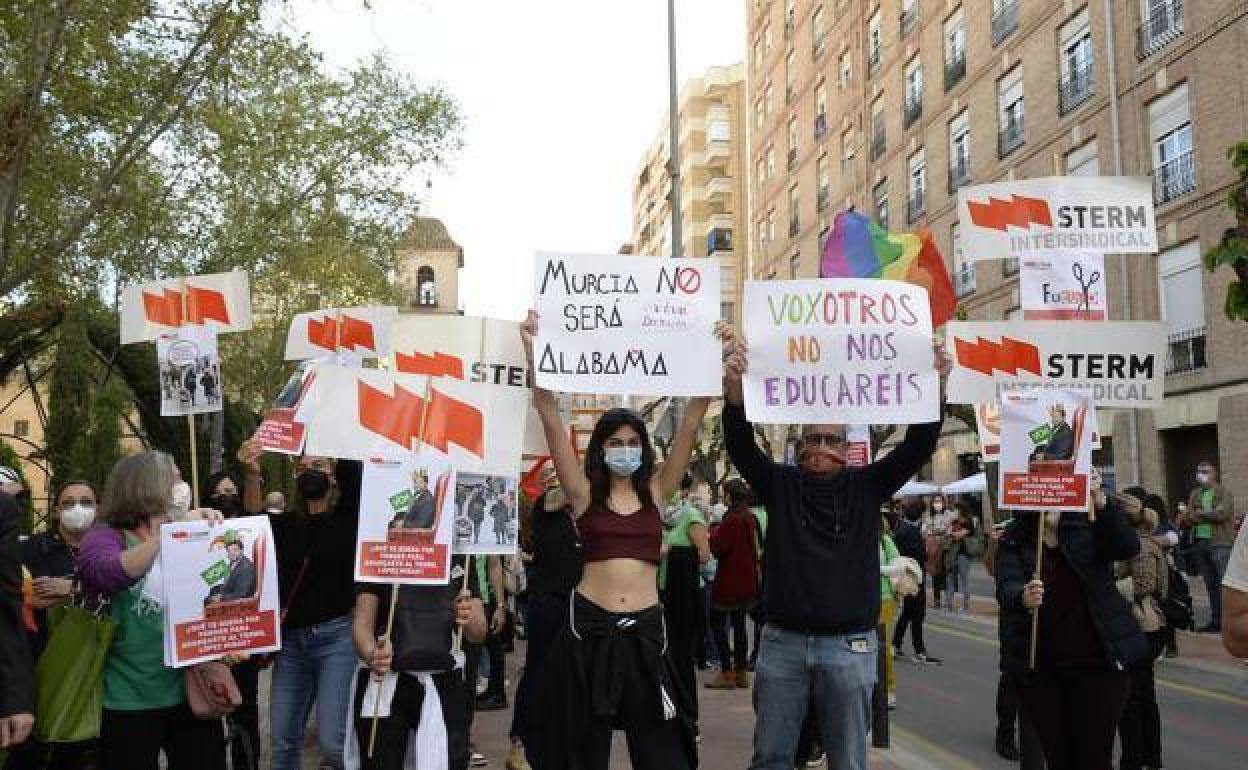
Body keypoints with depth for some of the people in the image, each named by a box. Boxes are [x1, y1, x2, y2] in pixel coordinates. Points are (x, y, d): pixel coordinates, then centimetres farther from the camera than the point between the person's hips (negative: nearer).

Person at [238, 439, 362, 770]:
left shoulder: (348, 517, 2)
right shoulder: (287, 525, 12)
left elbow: (353, 465, -9)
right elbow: (254, 518, -8)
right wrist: (251, 474, -26)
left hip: (337, 636, -5)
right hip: (291, 640, 5)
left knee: (331, 740, -13)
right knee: (283, 741, 9)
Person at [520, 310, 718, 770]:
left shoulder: (656, 491, 6)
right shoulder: (585, 494, 1)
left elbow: (690, 423, 0)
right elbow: (551, 419, -7)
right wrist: (532, 352, -15)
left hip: (645, 628, 1)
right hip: (589, 626, -1)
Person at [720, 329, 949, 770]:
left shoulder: (867, 486, 5)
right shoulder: (780, 484, 4)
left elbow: (917, 447, -4)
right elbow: (740, 447, -10)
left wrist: (934, 389, -20)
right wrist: (735, 392, -29)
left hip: (849, 645, 0)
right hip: (783, 641, 0)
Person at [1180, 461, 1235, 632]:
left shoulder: (1223, 493, 1)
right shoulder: (1195, 494, 17)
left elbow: (1222, 513, -15)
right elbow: (1188, 519, 9)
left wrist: (1199, 513, -3)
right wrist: (1209, 516, -9)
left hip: (1220, 542, -6)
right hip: (1199, 543, 6)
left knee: (1224, 583, -8)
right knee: (1210, 584, 9)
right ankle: (1216, 619, 15)